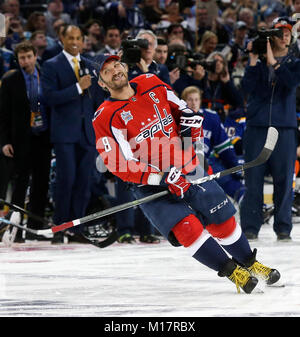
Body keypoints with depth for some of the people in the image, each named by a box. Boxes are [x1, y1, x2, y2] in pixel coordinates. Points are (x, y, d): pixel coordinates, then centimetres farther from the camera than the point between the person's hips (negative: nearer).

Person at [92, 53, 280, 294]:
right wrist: (161, 179, -26)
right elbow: (119, 164, -19)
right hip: (151, 185, -4)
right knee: (186, 227, -21)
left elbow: (179, 106, 19)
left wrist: (189, 120, -2)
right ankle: (232, 272, -8)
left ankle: (249, 263, 28)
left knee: (222, 219, 5)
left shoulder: (151, 84, 1)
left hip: (186, 170, 4)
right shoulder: (106, 117, -13)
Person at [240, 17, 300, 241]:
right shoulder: (259, 62, 11)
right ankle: (250, 226, 2)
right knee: (253, 178, -2)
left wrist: (272, 62, -13)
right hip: (257, 126, 0)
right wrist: (254, 60, -9)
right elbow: (248, 87, -3)